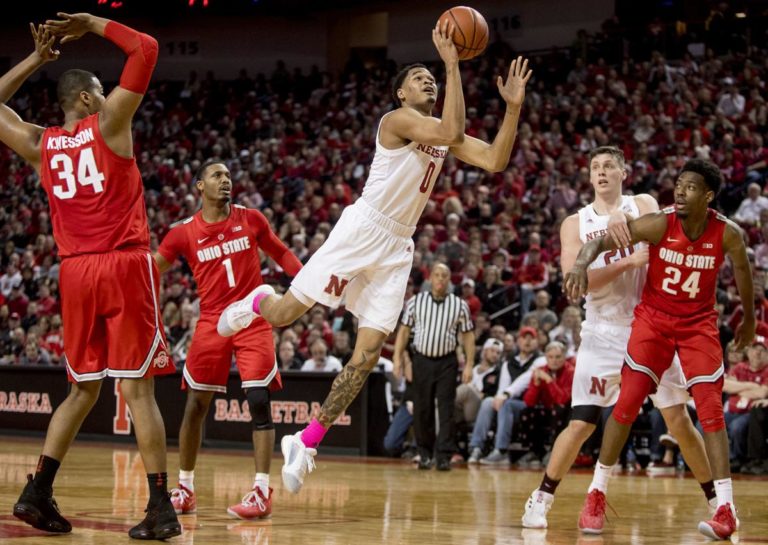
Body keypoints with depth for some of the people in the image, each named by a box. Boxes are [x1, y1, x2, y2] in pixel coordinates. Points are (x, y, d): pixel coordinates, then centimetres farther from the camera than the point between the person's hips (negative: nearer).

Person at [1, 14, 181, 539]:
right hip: (126, 265, -4)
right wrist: (93, 24, 9)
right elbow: (146, 49, 0)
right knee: (138, 387, -5)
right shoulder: (109, 122, -1)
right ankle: (162, 508, -8)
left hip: (75, 273, 4)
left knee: (84, 389, 16)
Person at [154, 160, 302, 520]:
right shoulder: (184, 233, 0)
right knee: (195, 405, 5)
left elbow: (280, 253, 15)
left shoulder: (250, 219, 3)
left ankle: (262, 491, -12)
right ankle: (185, 489, 18)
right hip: (212, 324, 1)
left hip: (253, 321, -1)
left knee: (258, 400, -12)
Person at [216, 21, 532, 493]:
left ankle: (307, 444, 3)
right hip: (363, 230, -7)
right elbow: (451, 131, -26)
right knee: (284, 315, -6)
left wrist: (513, 106, -3)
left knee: (368, 353, -2)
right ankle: (258, 302, 34)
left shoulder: (442, 136, 15)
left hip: (398, 247, 7)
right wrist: (453, 64, -27)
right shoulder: (398, 120, -8)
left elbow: (495, 160, 4)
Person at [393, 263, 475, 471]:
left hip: (446, 362, -1)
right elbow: (404, 330, 6)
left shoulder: (459, 305, 1)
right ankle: (425, 453, 15)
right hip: (421, 360, 1)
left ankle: (444, 455, -7)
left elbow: (468, 335, 5)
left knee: (446, 410, -6)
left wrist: (469, 364, -2)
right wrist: (397, 357, -1)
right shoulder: (415, 302, 2)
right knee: (422, 410, 5)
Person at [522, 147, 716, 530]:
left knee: (678, 420, 3)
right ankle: (541, 499, 5)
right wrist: (630, 261, -23)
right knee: (582, 423, -7)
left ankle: (716, 499, 15)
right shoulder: (575, 223, 2)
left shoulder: (642, 206, 3)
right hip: (604, 334, 0)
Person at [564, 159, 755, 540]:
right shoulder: (659, 224, -20)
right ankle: (596, 494, 5)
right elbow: (603, 241, -23)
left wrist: (749, 319, 18)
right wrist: (581, 264, -45)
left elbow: (742, 271, 5)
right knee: (627, 403, -6)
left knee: (710, 410, -8)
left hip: (699, 323, 0)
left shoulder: (727, 234, -16)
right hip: (654, 319, 0)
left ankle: (726, 509, -6)